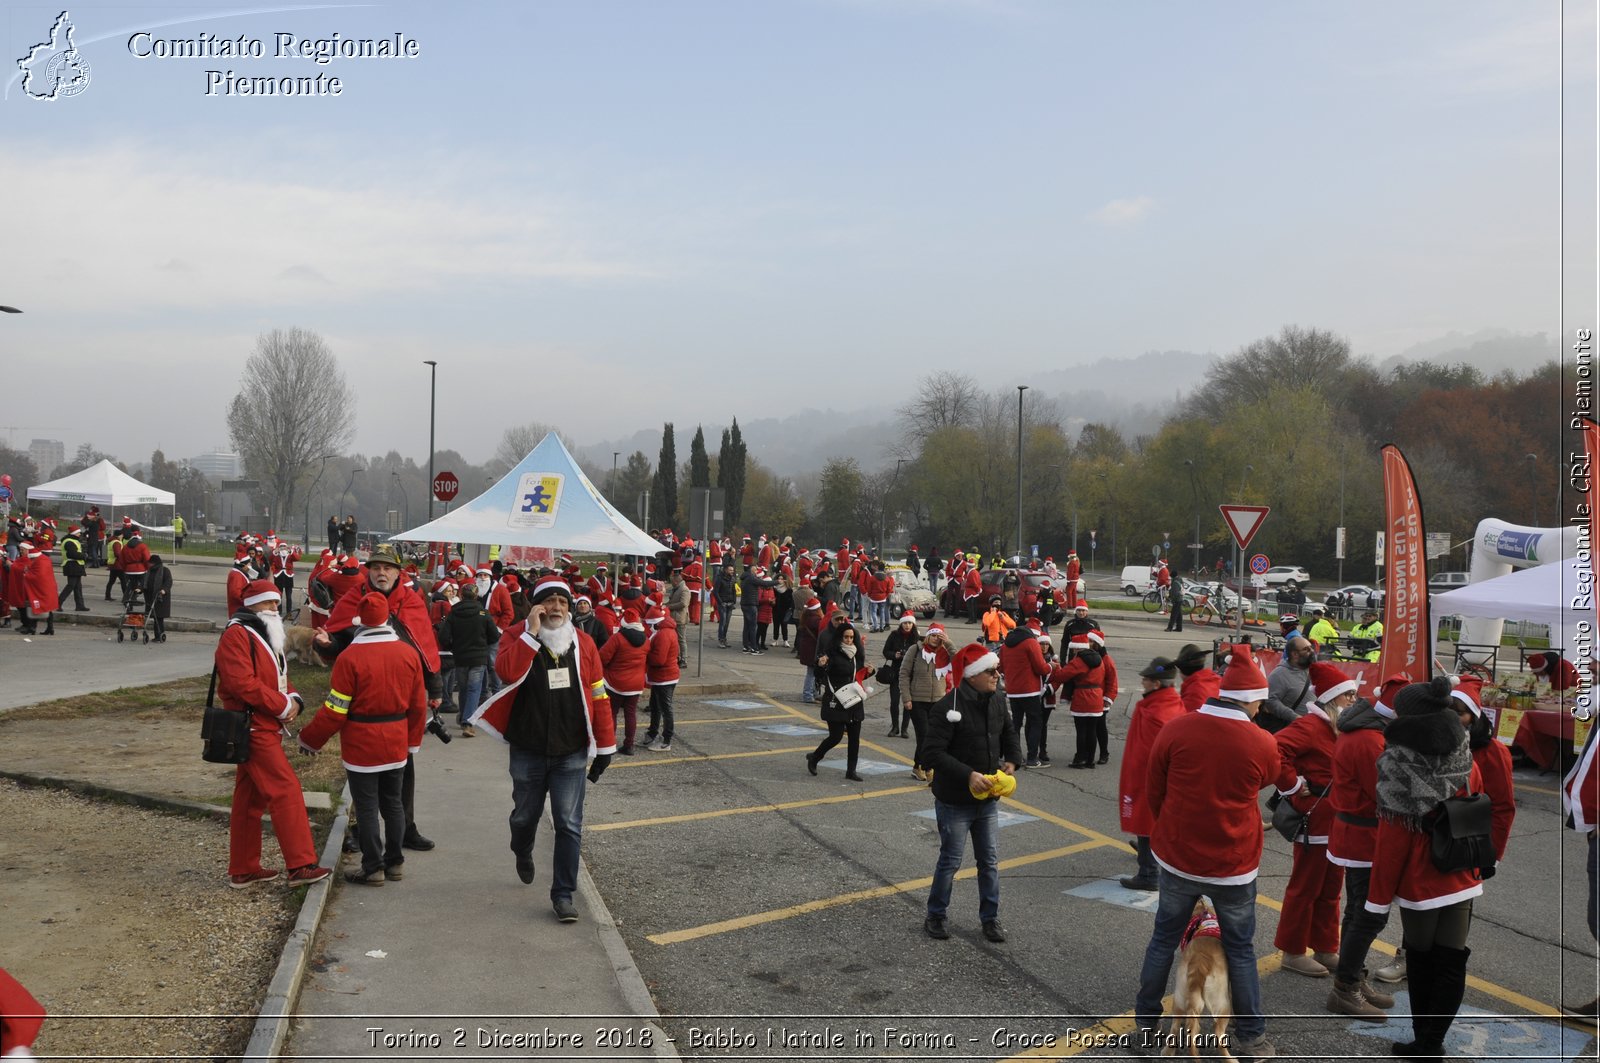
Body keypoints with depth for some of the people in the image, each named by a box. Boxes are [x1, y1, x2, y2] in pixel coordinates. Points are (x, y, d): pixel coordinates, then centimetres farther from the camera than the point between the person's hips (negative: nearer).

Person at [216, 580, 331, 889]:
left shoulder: (267, 637, 20)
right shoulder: (237, 635, -12)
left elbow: (278, 678, 22)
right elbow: (242, 683, -23)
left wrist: (293, 700, 0)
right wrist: (282, 706, -18)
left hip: (267, 728, 10)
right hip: (254, 727, -10)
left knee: (250, 799, 13)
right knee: (286, 789, -13)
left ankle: (243, 870, 20)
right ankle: (301, 866, -13)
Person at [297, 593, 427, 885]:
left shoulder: (350, 657, -16)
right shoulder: (408, 653, -2)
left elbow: (335, 710, -13)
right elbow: (419, 704, 5)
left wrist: (309, 739, 1)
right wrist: (413, 739, 18)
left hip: (361, 745, -5)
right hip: (396, 744, 5)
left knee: (367, 807, 4)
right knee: (393, 802, 16)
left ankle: (373, 868, 10)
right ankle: (394, 862, 24)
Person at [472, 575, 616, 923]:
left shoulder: (583, 643, 0)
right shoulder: (517, 636, -5)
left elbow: (598, 696, 2)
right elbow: (508, 671, -27)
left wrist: (605, 746, 2)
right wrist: (532, 632, -26)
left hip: (571, 753, 0)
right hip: (528, 751, 0)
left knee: (569, 825, -1)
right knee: (525, 815, 19)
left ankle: (563, 894, 10)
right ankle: (522, 853, 51)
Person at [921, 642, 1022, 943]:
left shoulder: (998, 701, 1)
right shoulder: (948, 707, -21)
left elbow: (1010, 736, 17)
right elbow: (932, 753, -24)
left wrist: (1012, 760, -4)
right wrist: (968, 775, -30)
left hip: (988, 799, 6)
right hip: (955, 802, -6)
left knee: (990, 861, 13)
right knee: (950, 861, 6)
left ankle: (990, 918, 27)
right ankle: (936, 916, 25)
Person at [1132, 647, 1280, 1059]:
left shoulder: (1175, 728, -11)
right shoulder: (1262, 743, -13)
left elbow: (1153, 792, -2)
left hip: (1177, 857, 1)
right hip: (1234, 865, -1)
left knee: (1163, 940, 16)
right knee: (1240, 949, 15)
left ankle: (1145, 1026, 26)